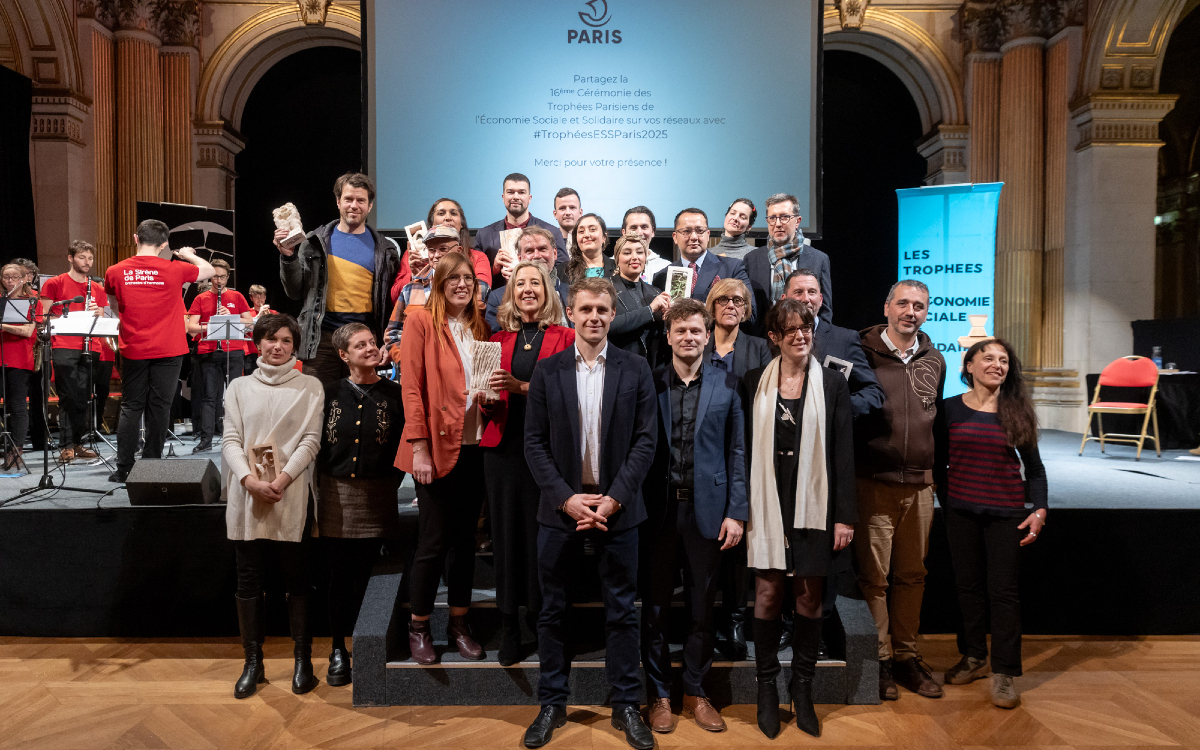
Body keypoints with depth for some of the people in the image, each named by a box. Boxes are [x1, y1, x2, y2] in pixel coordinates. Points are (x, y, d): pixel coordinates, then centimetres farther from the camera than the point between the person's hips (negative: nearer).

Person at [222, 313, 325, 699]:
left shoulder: (310, 386, 7)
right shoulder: (239, 387, 13)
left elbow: (311, 439, -1)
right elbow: (230, 440, 5)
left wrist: (282, 479, -14)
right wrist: (250, 479, -12)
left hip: (292, 497, -2)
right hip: (246, 497, 2)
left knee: (297, 578, 2)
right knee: (249, 580, 6)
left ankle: (302, 661, 13)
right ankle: (253, 663, 17)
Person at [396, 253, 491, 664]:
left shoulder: (479, 326, 12)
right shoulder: (422, 321, -3)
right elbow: (411, 385, -9)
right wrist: (419, 448, -14)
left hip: (473, 447, 5)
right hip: (437, 446, -5)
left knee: (466, 538, 12)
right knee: (433, 542, 2)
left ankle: (459, 625, 26)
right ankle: (419, 628, 20)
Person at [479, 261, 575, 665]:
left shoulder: (564, 337, 4)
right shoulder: (499, 339, 14)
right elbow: (490, 403, 16)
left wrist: (521, 386, -16)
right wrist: (487, 399, -6)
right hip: (504, 446, 3)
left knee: (543, 531, 0)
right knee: (506, 530, 3)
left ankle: (541, 613, 17)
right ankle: (509, 627, 13)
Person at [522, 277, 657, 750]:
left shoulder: (635, 370, 2)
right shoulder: (547, 371, 3)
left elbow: (645, 441, -2)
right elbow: (534, 442, 0)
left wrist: (613, 498, -10)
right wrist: (567, 498, -9)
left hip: (616, 507, 0)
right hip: (561, 506, 1)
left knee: (621, 610, 8)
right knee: (553, 609, 9)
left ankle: (625, 705, 23)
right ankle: (552, 704, 25)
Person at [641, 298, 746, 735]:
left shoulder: (726, 386, 3)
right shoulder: (649, 384, 1)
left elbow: (737, 452, 2)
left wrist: (736, 512, -4)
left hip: (707, 510, 1)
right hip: (658, 510, 0)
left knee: (703, 608, 10)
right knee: (655, 607, 9)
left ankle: (695, 692, 27)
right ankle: (659, 694, 25)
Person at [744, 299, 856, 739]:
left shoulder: (832, 384, 2)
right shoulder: (755, 383, 3)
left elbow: (844, 454, 1)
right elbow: (744, 447, 4)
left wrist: (845, 515, -4)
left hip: (814, 505, 0)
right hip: (768, 504, 0)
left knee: (809, 597, 7)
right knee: (767, 593, 3)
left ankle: (802, 690, 22)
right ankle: (767, 689, 18)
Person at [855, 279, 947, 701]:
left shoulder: (934, 361, 11)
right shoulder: (863, 354, -5)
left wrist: (933, 469, 18)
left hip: (920, 485, 5)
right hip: (874, 483, -4)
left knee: (912, 574, 12)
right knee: (874, 576, 2)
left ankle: (906, 656, 25)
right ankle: (879, 659, 16)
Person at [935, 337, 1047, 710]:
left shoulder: (1017, 411, 1)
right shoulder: (950, 409, 0)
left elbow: (1034, 467, 5)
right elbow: (939, 463, 7)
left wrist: (1039, 510, -3)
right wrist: (946, 501, 4)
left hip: (1006, 512, -1)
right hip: (961, 511, 1)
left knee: (1004, 590, 2)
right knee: (968, 585, 11)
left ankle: (1004, 673, 11)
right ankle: (973, 658, 27)